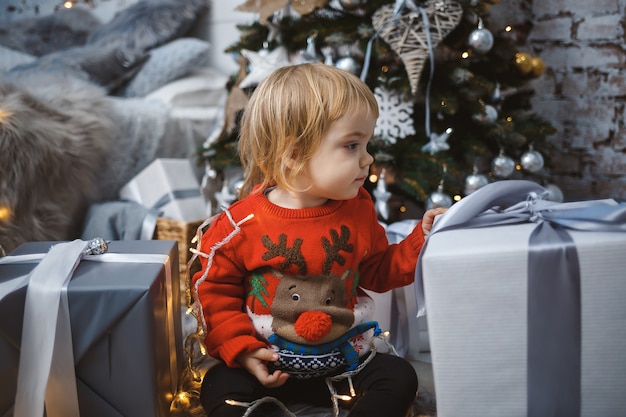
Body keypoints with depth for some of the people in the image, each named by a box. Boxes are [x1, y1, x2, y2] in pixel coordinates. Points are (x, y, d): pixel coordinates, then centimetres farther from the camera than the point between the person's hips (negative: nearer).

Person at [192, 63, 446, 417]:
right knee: (219, 389, -24)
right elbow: (214, 289, -5)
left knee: (399, 377, -15)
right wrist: (243, 349, -14)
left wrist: (421, 240, -4)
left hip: (344, 359, 3)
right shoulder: (243, 224, -14)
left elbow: (380, 270, 9)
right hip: (269, 364, -3)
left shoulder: (359, 211, -2)